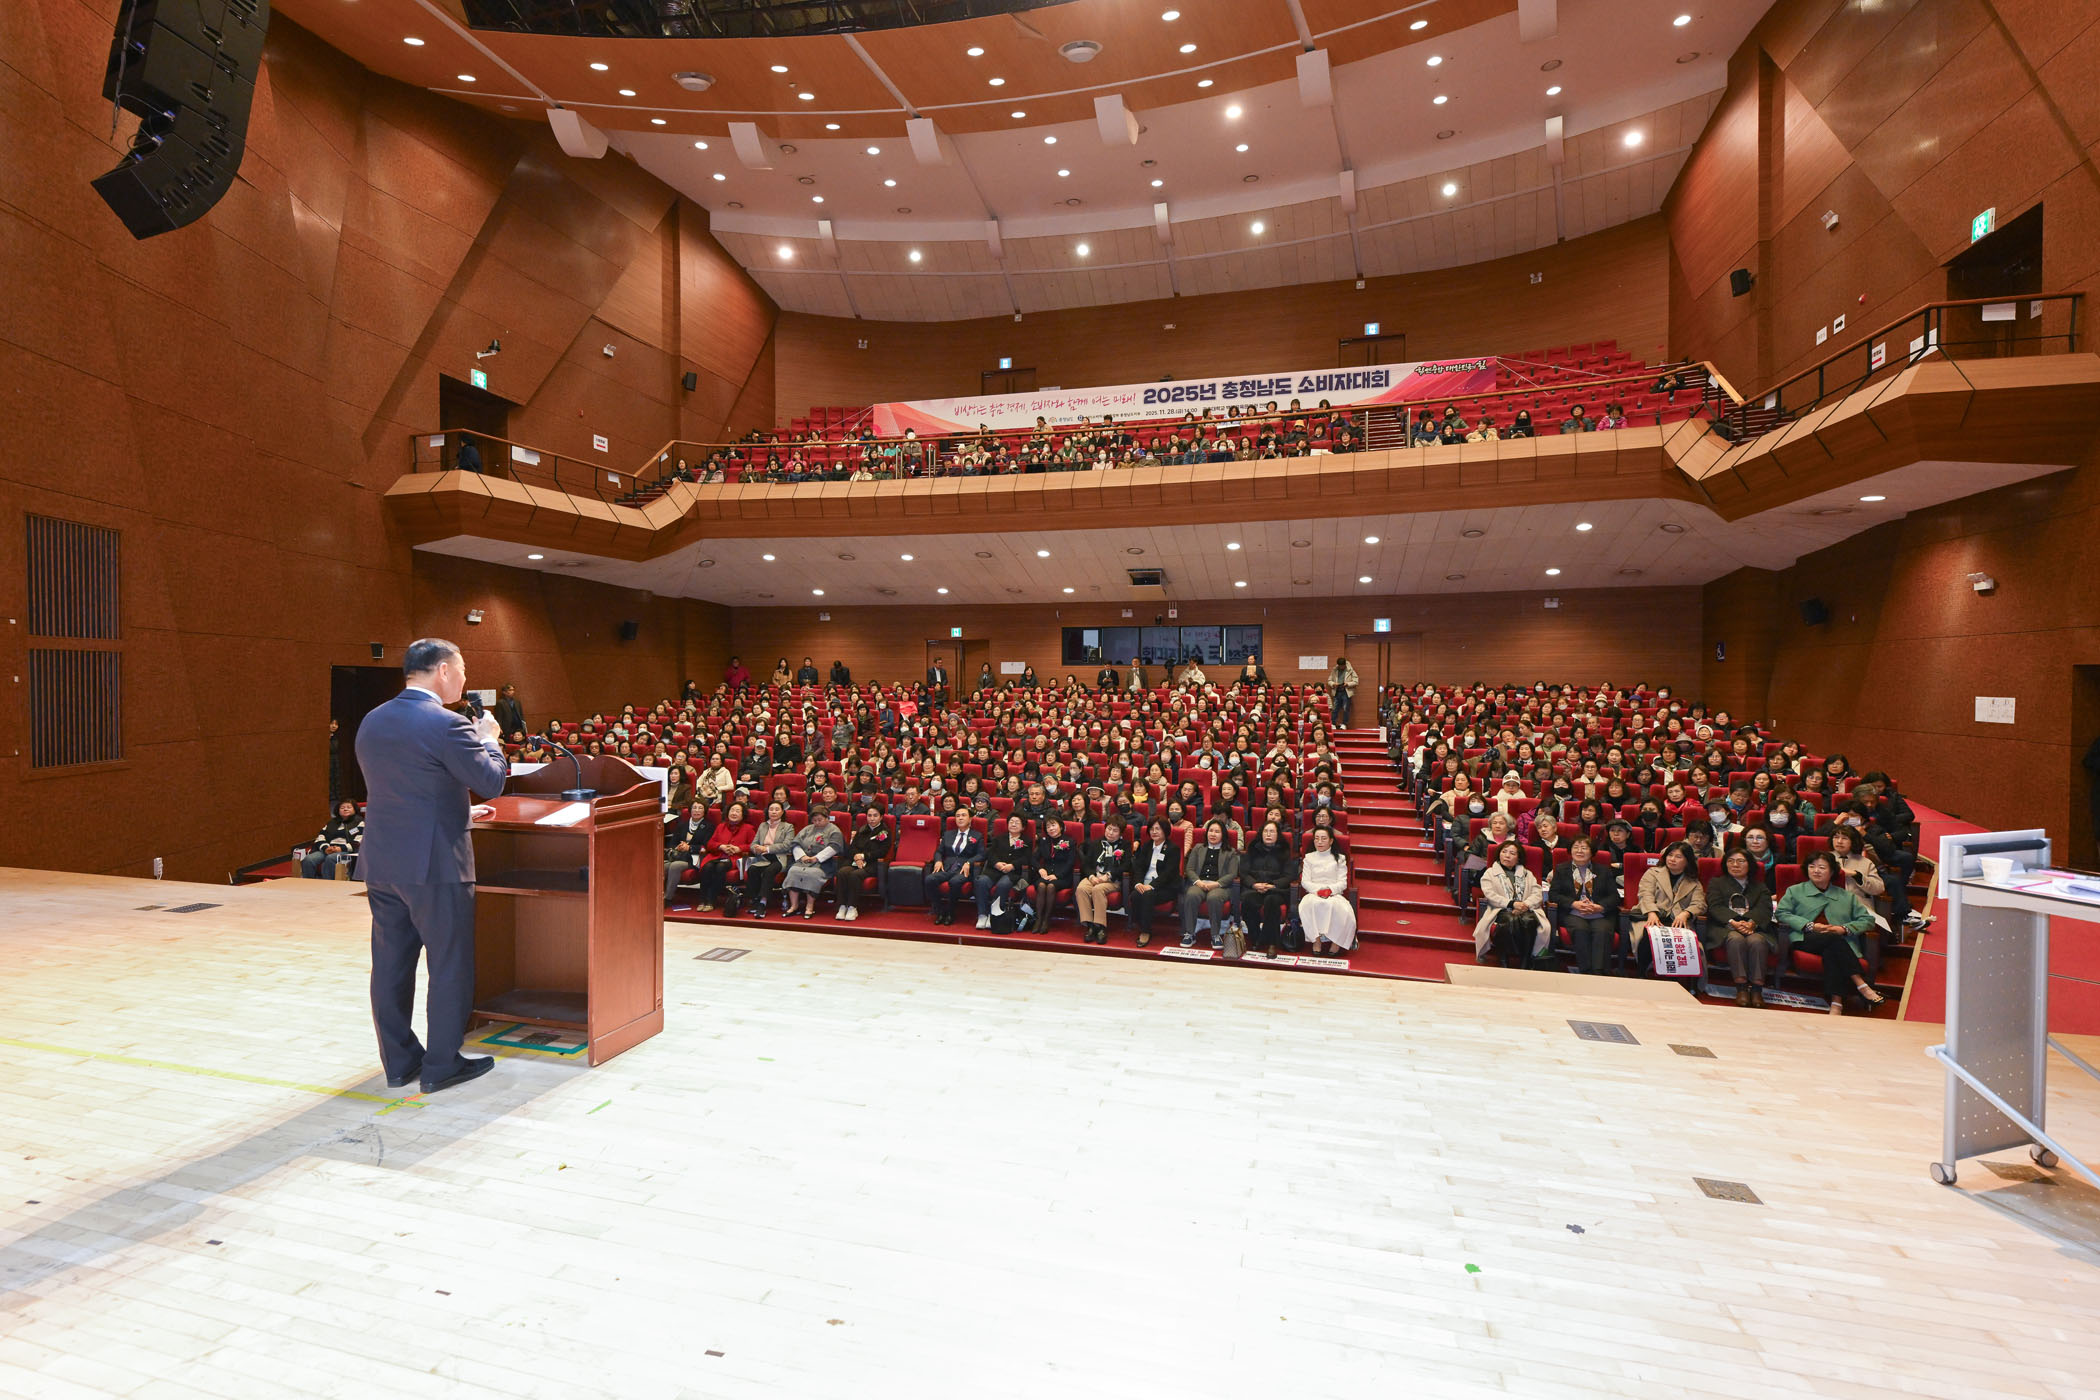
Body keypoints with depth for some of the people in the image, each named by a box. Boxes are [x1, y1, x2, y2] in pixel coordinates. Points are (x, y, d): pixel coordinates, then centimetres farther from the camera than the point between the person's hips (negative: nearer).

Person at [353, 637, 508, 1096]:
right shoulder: (446, 725, -18)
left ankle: (399, 1061, 27)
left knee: (391, 965, 15)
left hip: (381, 862, 8)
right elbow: (492, 782, -13)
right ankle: (442, 1065, 15)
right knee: (449, 966, 5)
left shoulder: (371, 723, 8)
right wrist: (488, 738, 3)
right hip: (435, 864, -8)